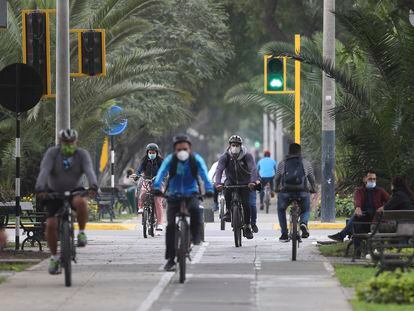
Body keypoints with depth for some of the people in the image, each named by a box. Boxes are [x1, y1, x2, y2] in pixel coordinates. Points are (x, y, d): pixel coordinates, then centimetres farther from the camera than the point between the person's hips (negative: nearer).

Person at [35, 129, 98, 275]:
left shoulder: (82, 154, -11)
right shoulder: (52, 153, -13)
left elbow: (89, 171, -25)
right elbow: (44, 171, -26)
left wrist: (93, 186, -45)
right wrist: (40, 189, -43)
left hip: (75, 191, -1)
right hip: (54, 193, 1)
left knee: (81, 202, -36)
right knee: (51, 224, -13)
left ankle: (81, 232, -14)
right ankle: (54, 257, 5)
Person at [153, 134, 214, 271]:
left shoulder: (196, 159, -9)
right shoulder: (170, 160, -10)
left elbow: (204, 174, -22)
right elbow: (161, 173, -23)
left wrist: (209, 189, -40)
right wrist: (157, 188, -42)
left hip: (191, 194, -1)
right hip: (174, 196, 1)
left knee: (195, 209, -35)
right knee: (171, 225, -11)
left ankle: (195, 236, -12)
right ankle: (170, 259, -4)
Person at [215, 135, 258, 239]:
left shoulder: (247, 156, -16)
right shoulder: (225, 156, -13)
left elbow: (253, 169, -28)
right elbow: (219, 169, -26)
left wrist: (253, 181, -47)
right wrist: (218, 183, -44)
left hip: (244, 182, 0)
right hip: (231, 180, 0)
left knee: (246, 204, -14)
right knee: (227, 189, -34)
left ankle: (248, 226, 3)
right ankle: (228, 211, -14)